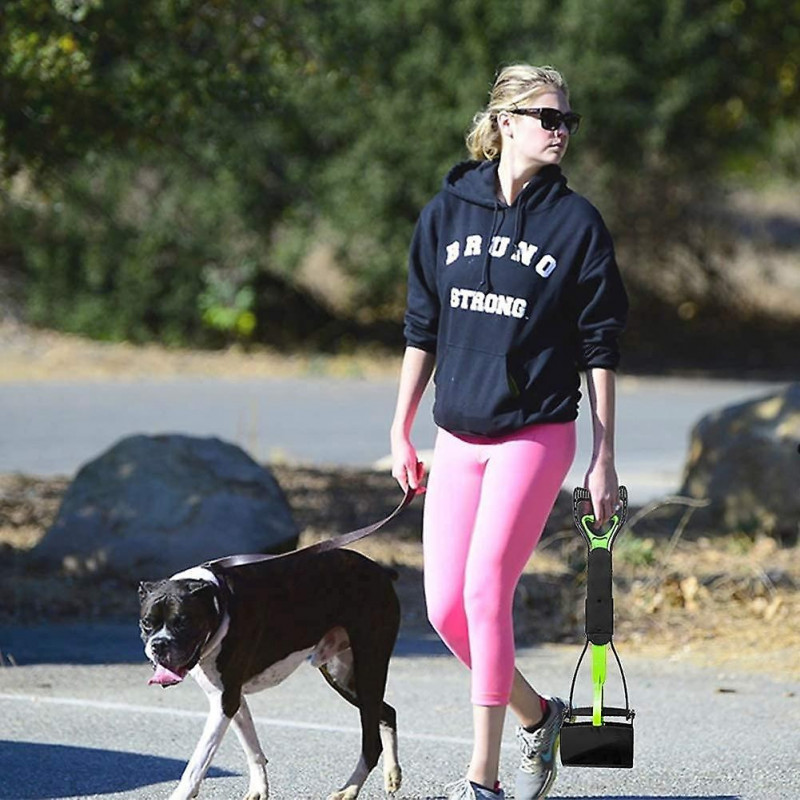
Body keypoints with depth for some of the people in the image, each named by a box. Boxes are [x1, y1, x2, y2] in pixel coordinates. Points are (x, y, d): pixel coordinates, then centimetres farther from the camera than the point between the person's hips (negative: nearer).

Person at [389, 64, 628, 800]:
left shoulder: (576, 221, -3)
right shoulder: (448, 212, 5)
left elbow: (600, 348, 0)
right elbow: (422, 328, 12)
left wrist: (604, 460, -3)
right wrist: (401, 432, 9)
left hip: (535, 435, -4)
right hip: (457, 437, 4)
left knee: (487, 592, -14)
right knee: (446, 607, 1)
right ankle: (537, 716, 26)